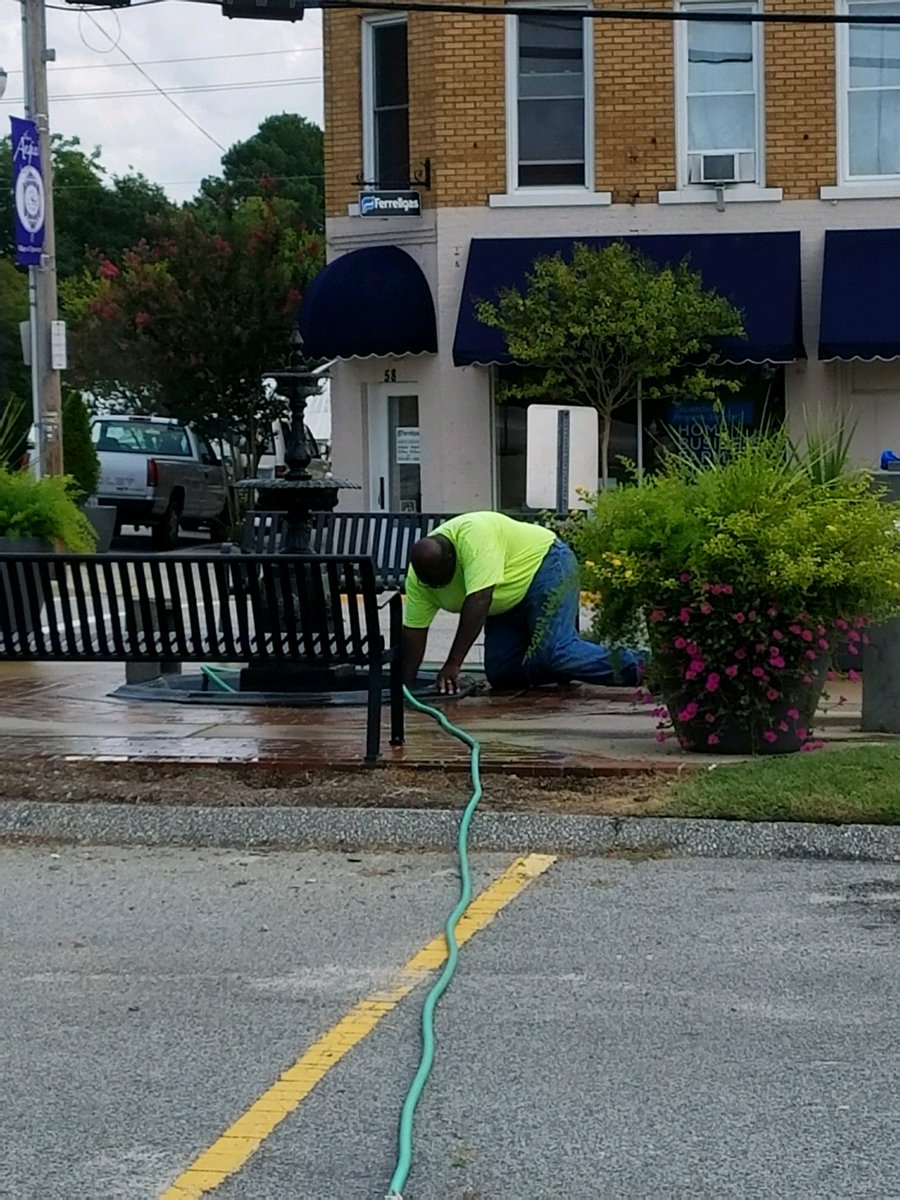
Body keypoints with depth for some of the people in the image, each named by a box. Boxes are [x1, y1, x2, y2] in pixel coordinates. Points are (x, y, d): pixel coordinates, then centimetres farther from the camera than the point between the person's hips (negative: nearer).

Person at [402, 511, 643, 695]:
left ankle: (629, 666, -12)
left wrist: (453, 664, -41)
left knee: (553, 651, -25)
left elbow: (478, 601, -39)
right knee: (501, 674, -3)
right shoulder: (418, 576, -11)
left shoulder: (473, 536, -34)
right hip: (507, 603, 8)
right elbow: (414, 630, -6)